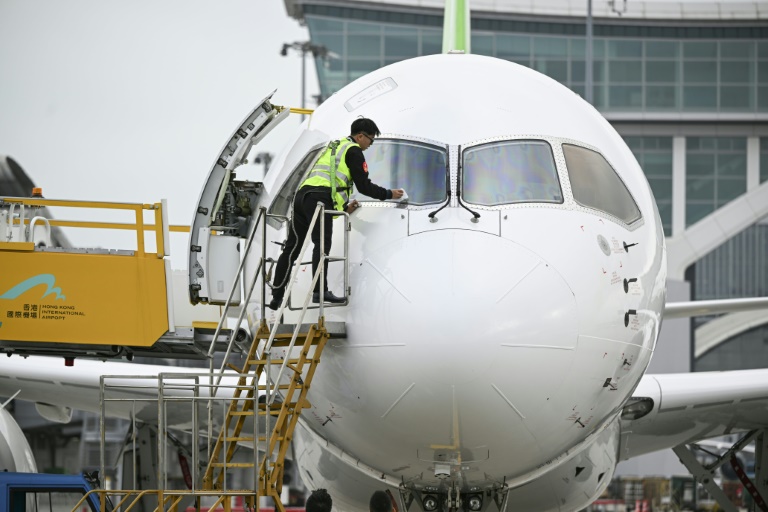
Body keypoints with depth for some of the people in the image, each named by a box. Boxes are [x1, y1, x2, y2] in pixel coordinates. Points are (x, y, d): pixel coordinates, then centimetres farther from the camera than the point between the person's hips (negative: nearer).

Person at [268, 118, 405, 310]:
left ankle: (277, 295, 6)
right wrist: (389, 194, 13)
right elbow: (364, 185, 1)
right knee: (322, 245, -13)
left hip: (302, 194, 9)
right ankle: (320, 291, -24)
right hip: (319, 198, -9)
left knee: (292, 247, 7)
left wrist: (344, 206, 34)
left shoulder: (334, 147, 34)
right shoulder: (353, 151, 5)